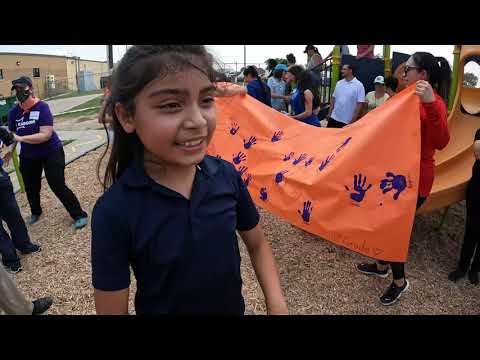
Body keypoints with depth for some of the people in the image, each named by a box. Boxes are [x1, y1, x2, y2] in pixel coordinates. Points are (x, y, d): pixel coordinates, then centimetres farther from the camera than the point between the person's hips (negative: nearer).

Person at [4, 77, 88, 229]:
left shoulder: (42, 107, -21)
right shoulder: (14, 112, -5)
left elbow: (45, 135, -27)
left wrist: (20, 138, -30)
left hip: (51, 153, -5)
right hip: (28, 156, 5)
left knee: (58, 186, -6)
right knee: (31, 187, 17)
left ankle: (79, 215, 6)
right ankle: (35, 212, 44)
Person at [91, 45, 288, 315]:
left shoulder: (227, 175, -15)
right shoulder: (114, 210, -25)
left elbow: (257, 244, -2)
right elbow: (112, 309, -17)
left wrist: (277, 304, -13)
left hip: (234, 308, 3)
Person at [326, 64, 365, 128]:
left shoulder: (359, 85, -9)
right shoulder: (339, 83, 7)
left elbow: (360, 104, -11)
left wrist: (354, 119, -15)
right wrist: (329, 113, 7)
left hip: (348, 121, -5)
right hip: (334, 118, 5)